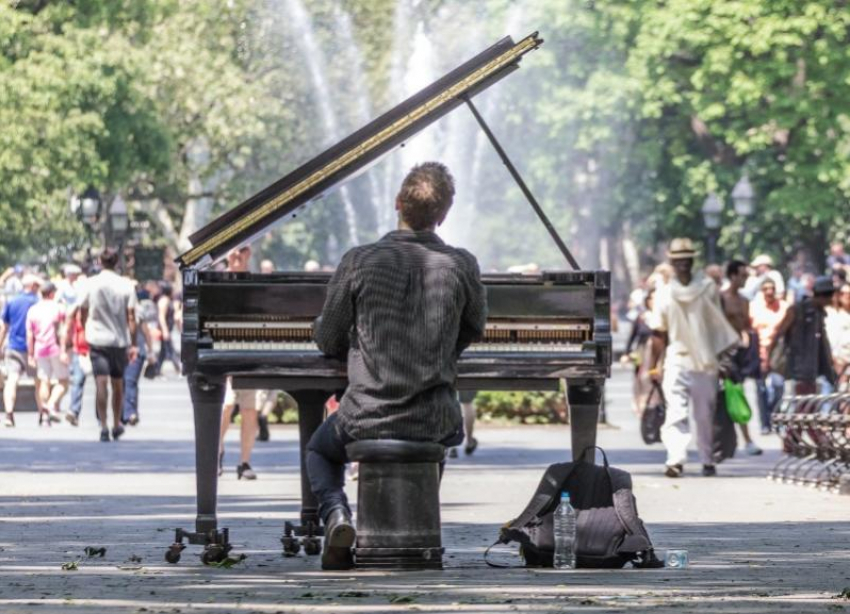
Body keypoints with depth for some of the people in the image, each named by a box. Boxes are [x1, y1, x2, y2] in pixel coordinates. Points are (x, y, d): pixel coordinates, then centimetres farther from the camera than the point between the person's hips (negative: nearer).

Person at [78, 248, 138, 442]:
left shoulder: (90, 284, -3)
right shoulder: (126, 285, -4)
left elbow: (83, 313, 5)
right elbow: (131, 317, -5)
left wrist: (86, 330, 24)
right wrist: (133, 344, -1)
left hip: (97, 339, -1)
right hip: (120, 340, 1)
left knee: (101, 382, -7)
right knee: (118, 384, 15)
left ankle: (104, 425, -19)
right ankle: (117, 425, 25)